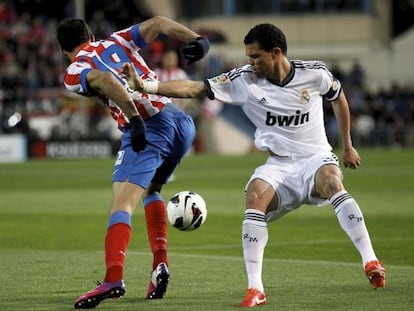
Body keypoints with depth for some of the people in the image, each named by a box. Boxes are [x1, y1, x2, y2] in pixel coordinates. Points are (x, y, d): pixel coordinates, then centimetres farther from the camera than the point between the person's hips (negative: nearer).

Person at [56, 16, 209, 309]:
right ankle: (160, 264, 15)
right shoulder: (118, 40, 27)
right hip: (182, 121, 7)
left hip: (149, 127, -6)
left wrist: (134, 119, -21)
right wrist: (198, 40, 0)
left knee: (121, 205, -15)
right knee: (151, 189, 29)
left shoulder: (74, 73, 9)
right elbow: (158, 23, 13)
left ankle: (114, 277, -35)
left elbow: (105, 80, -12)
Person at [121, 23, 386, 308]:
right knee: (256, 196, -30)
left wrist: (348, 147, 21)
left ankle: (371, 262, -33)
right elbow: (194, 89, -10)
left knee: (331, 180, -36)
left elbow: (339, 98, 14)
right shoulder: (244, 80, -6)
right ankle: (255, 289, -27)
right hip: (279, 165, 1)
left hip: (315, 157, -1)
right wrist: (142, 85, -20)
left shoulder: (314, 73, -7)